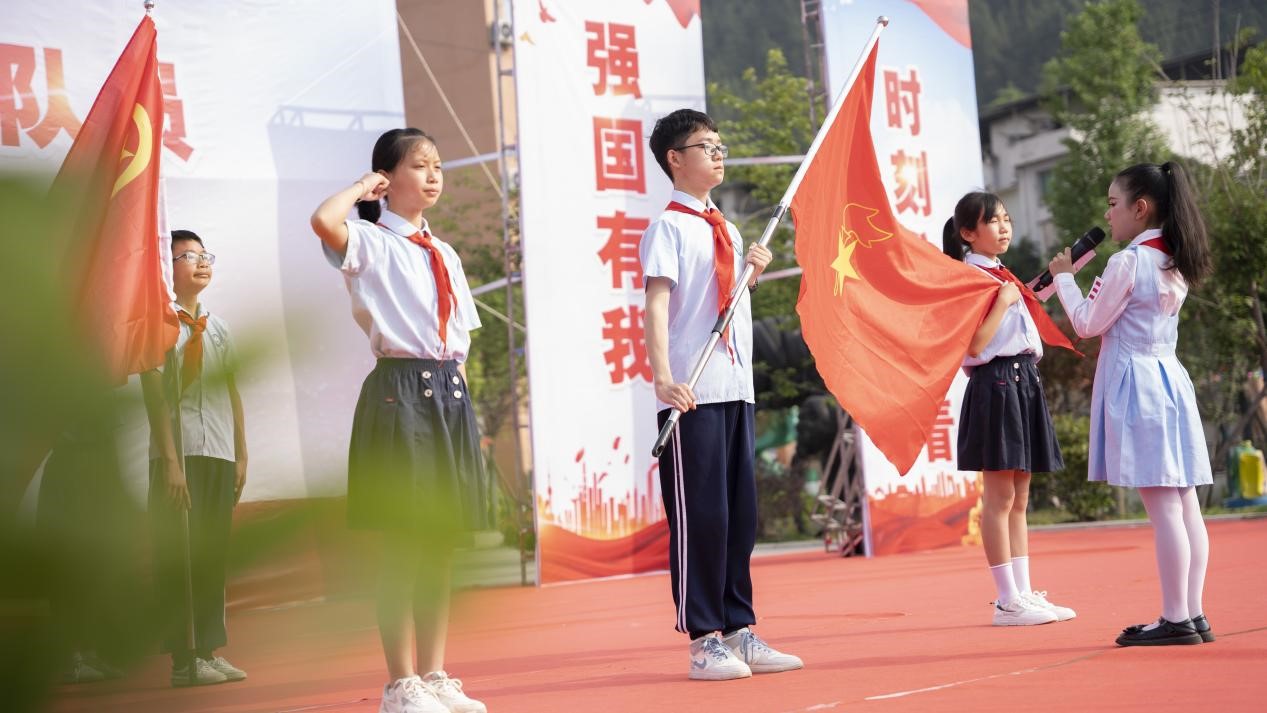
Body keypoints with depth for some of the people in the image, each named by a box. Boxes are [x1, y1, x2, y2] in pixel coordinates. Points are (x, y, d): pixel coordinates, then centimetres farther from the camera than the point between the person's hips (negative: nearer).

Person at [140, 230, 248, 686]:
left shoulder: (217, 327, 15)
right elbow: (154, 394, -10)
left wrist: (241, 455, 11)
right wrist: (170, 461, -16)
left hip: (220, 455, 6)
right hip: (178, 455, -6)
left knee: (214, 554, 8)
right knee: (176, 555, -3)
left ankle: (210, 650, 14)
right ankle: (183, 659, 1)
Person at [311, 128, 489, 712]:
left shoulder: (445, 255, 18)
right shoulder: (372, 244, -3)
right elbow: (324, 221, -26)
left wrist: (454, 389, 8)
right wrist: (362, 186, -8)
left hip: (451, 395, 7)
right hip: (400, 391, -7)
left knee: (441, 544, 10)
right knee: (403, 544, -5)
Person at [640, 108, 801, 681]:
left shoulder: (727, 230, 18)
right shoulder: (668, 227, -5)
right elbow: (657, 301, -16)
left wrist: (751, 272, 7)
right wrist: (663, 376, -28)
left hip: (737, 388, 8)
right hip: (694, 395, -7)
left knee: (740, 513, 9)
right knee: (700, 515, -4)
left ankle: (739, 631, 16)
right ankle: (704, 640, 2)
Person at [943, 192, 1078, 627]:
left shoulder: (1002, 277, 18)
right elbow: (975, 344, -17)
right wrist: (1004, 301, -15)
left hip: (1023, 383, 10)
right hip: (996, 385, -10)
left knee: (1019, 498, 10)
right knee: (999, 498, -6)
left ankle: (1023, 593, 13)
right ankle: (1008, 601, -4)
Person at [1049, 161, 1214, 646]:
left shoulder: (1127, 262, -13)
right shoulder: (1174, 264, 13)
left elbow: (1088, 325, -6)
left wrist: (1064, 278, 7)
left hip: (1134, 383, -9)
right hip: (1169, 378, 9)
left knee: (1161, 507, -9)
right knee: (1184, 505, 7)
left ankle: (1175, 619, -8)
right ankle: (1193, 615, 9)